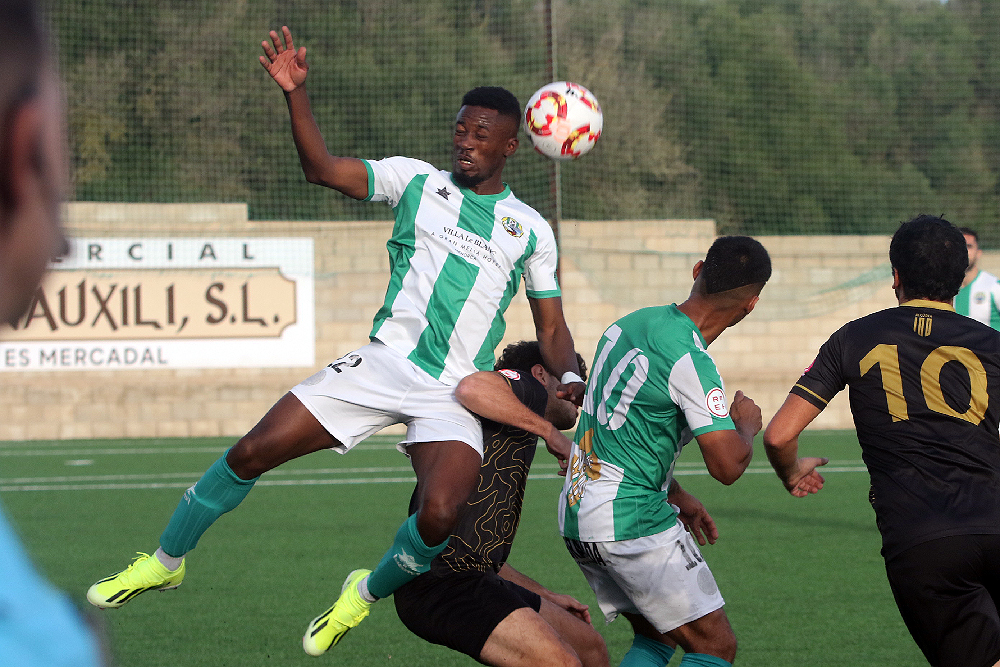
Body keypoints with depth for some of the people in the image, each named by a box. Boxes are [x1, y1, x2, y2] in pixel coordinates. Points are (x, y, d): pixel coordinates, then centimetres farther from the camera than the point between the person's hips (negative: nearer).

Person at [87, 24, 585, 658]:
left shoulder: (531, 230, 11)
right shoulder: (417, 181, 9)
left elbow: (551, 327, 14)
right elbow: (323, 168, -1)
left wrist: (570, 376, -6)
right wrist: (297, 94, -14)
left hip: (457, 392, 0)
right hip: (385, 361, 0)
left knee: (439, 517, -25)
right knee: (254, 451, -9)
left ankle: (367, 593, 8)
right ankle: (166, 561, 14)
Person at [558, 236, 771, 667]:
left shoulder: (632, 323, 7)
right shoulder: (690, 362, -19)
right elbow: (728, 466, -21)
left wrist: (676, 497, 25)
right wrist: (747, 425, 1)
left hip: (575, 516, 9)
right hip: (631, 523, -9)